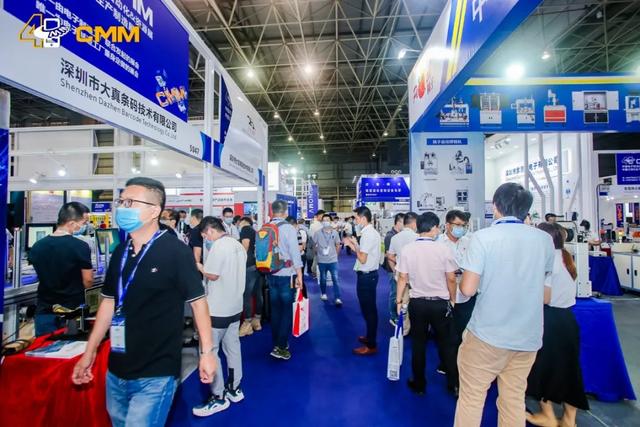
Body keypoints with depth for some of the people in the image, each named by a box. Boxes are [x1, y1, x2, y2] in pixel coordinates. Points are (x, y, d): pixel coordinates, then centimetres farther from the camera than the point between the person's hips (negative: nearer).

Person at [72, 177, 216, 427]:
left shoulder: (176, 252, -16)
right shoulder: (120, 253, 4)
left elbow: (198, 302, -13)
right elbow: (109, 303, 12)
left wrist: (207, 352, -13)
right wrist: (89, 352, 14)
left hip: (155, 373, -7)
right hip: (116, 370, 7)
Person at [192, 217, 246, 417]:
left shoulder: (218, 246, -18)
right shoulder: (238, 245, 7)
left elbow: (212, 275, -20)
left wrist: (199, 266, -2)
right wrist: (206, 266, 14)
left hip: (218, 308, -9)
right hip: (235, 305, 9)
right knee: (232, 347, 17)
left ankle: (219, 397, 12)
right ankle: (234, 388, 29)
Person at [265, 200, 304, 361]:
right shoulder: (288, 228, -13)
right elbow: (295, 253, -15)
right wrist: (299, 275, -8)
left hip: (271, 274, 5)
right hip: (286, 274, -5)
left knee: (275, 309, 15)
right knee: (287, 310, 4)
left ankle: (276, 343, 27)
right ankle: (281, 347, 4)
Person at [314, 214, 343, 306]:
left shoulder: (335, 233, -2)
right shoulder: (318, 233, -6)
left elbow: (337, 245, 9)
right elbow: (313, 245, 4)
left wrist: (335, 254, 10)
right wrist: (317, 253, 7)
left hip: (333, 260, 0)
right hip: (322, 261, 0)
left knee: (335, 279, -5)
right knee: (323, 278, 14)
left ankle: (337, 298, -2)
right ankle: (323, 294, 35)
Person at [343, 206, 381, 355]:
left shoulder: (367, 234, -20)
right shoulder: (373, 232, 12)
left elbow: (362, 259, -22)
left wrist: (354, 245, -9)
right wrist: (354, 245, 9)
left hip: (366, 276, -10)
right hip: (371, 274, 10)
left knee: (368, 310, 0)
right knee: (370, 308, 20)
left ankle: (371, 346, 11)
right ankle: (370, 337, 34)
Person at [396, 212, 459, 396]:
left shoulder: (407, 249, -8)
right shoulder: (444, 248, -12)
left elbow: (402, 278, -3)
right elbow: (451, 279, -7)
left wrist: (399, 300, 8)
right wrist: (452, 299, 9)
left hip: (417, 303, 2)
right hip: (440, 303, -1)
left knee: (418, 345, 15)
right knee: (447, 345, 16)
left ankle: (419, 384, 28)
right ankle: (454, 385, 28)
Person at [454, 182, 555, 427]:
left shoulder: (483, 237, -13)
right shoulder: (545, 239, 2)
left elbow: (468, 289, -16)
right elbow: (539, 279, 16)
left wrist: (465, 279, 5)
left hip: (487, 334, -5)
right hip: (528, 336, 5)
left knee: (471, 398, 9)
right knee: (514, 400, 18)